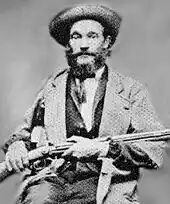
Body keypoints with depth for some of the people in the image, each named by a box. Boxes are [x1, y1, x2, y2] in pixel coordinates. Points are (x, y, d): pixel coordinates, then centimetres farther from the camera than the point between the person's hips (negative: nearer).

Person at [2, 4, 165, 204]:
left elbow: (154, 152, 1)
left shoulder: (131, 90, 10)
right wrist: (17, 144, 3)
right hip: (52, 178, 1)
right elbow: (24, 131, 27)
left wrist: (102, 148, -13)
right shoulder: (52, 87, 18)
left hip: (105, 182, -1)